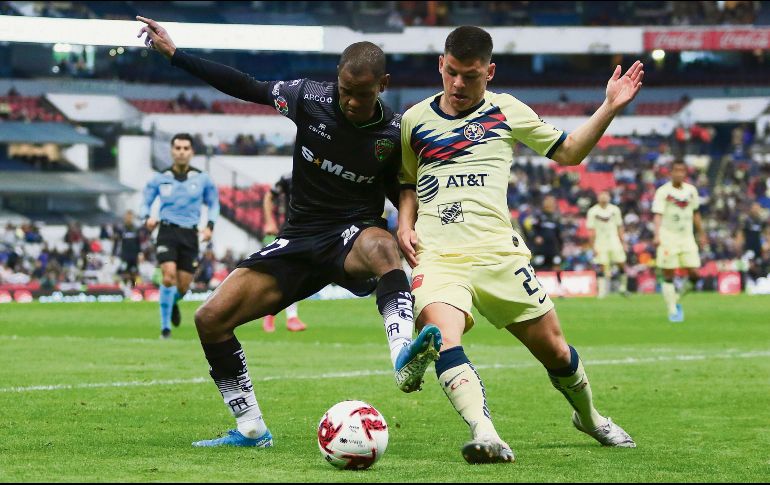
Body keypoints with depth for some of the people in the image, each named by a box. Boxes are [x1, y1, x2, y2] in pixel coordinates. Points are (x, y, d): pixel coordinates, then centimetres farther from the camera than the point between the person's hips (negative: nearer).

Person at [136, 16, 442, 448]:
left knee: (380, 245, -43)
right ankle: (251, 429, 5)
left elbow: (406, 199, 7)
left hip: (353, 234, -3)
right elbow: (246, 88, 6)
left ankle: (404, 356, -64)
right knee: (210, 319, -8)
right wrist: (172, 52, 7)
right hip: (300, 240, 3)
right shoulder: (310, 98, -5)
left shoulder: (394, 133, -6)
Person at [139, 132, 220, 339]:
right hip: (167, 231, -2)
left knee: (183, 286, 2)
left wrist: (210, 225, 0)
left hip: (190, 235, 2)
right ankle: (165, 326, -10)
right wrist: (147, 218, -10)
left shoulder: (202, 179, 3)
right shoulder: (160, 179, 2)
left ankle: (173, 303, 41)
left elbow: (214, 204, 16)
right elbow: (145, 203, 12)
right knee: (169, 277, -23)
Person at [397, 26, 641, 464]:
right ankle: (485, 434, -43)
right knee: (442, 338, -30)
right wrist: (405, 226, 7)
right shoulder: (415, 120, 13)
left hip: (497, 251, 0)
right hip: (435, 256, 0)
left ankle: (590, 418, 34)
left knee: (554, 350, 5)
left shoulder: (506, 111, 10)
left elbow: (568, 152, 18)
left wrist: (610, 108, 6)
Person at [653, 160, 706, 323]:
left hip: (687, 238, 4)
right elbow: (658, 215, -15)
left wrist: (701, 234, 23)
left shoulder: (691, 191, 8)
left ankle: (677, 299, 18)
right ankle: (672, 311, 3)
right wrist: (657, 235, -28)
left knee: (694, 274, -5)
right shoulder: (663, 191, -7)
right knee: (668, 277, -4)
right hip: (668, 238, -4)